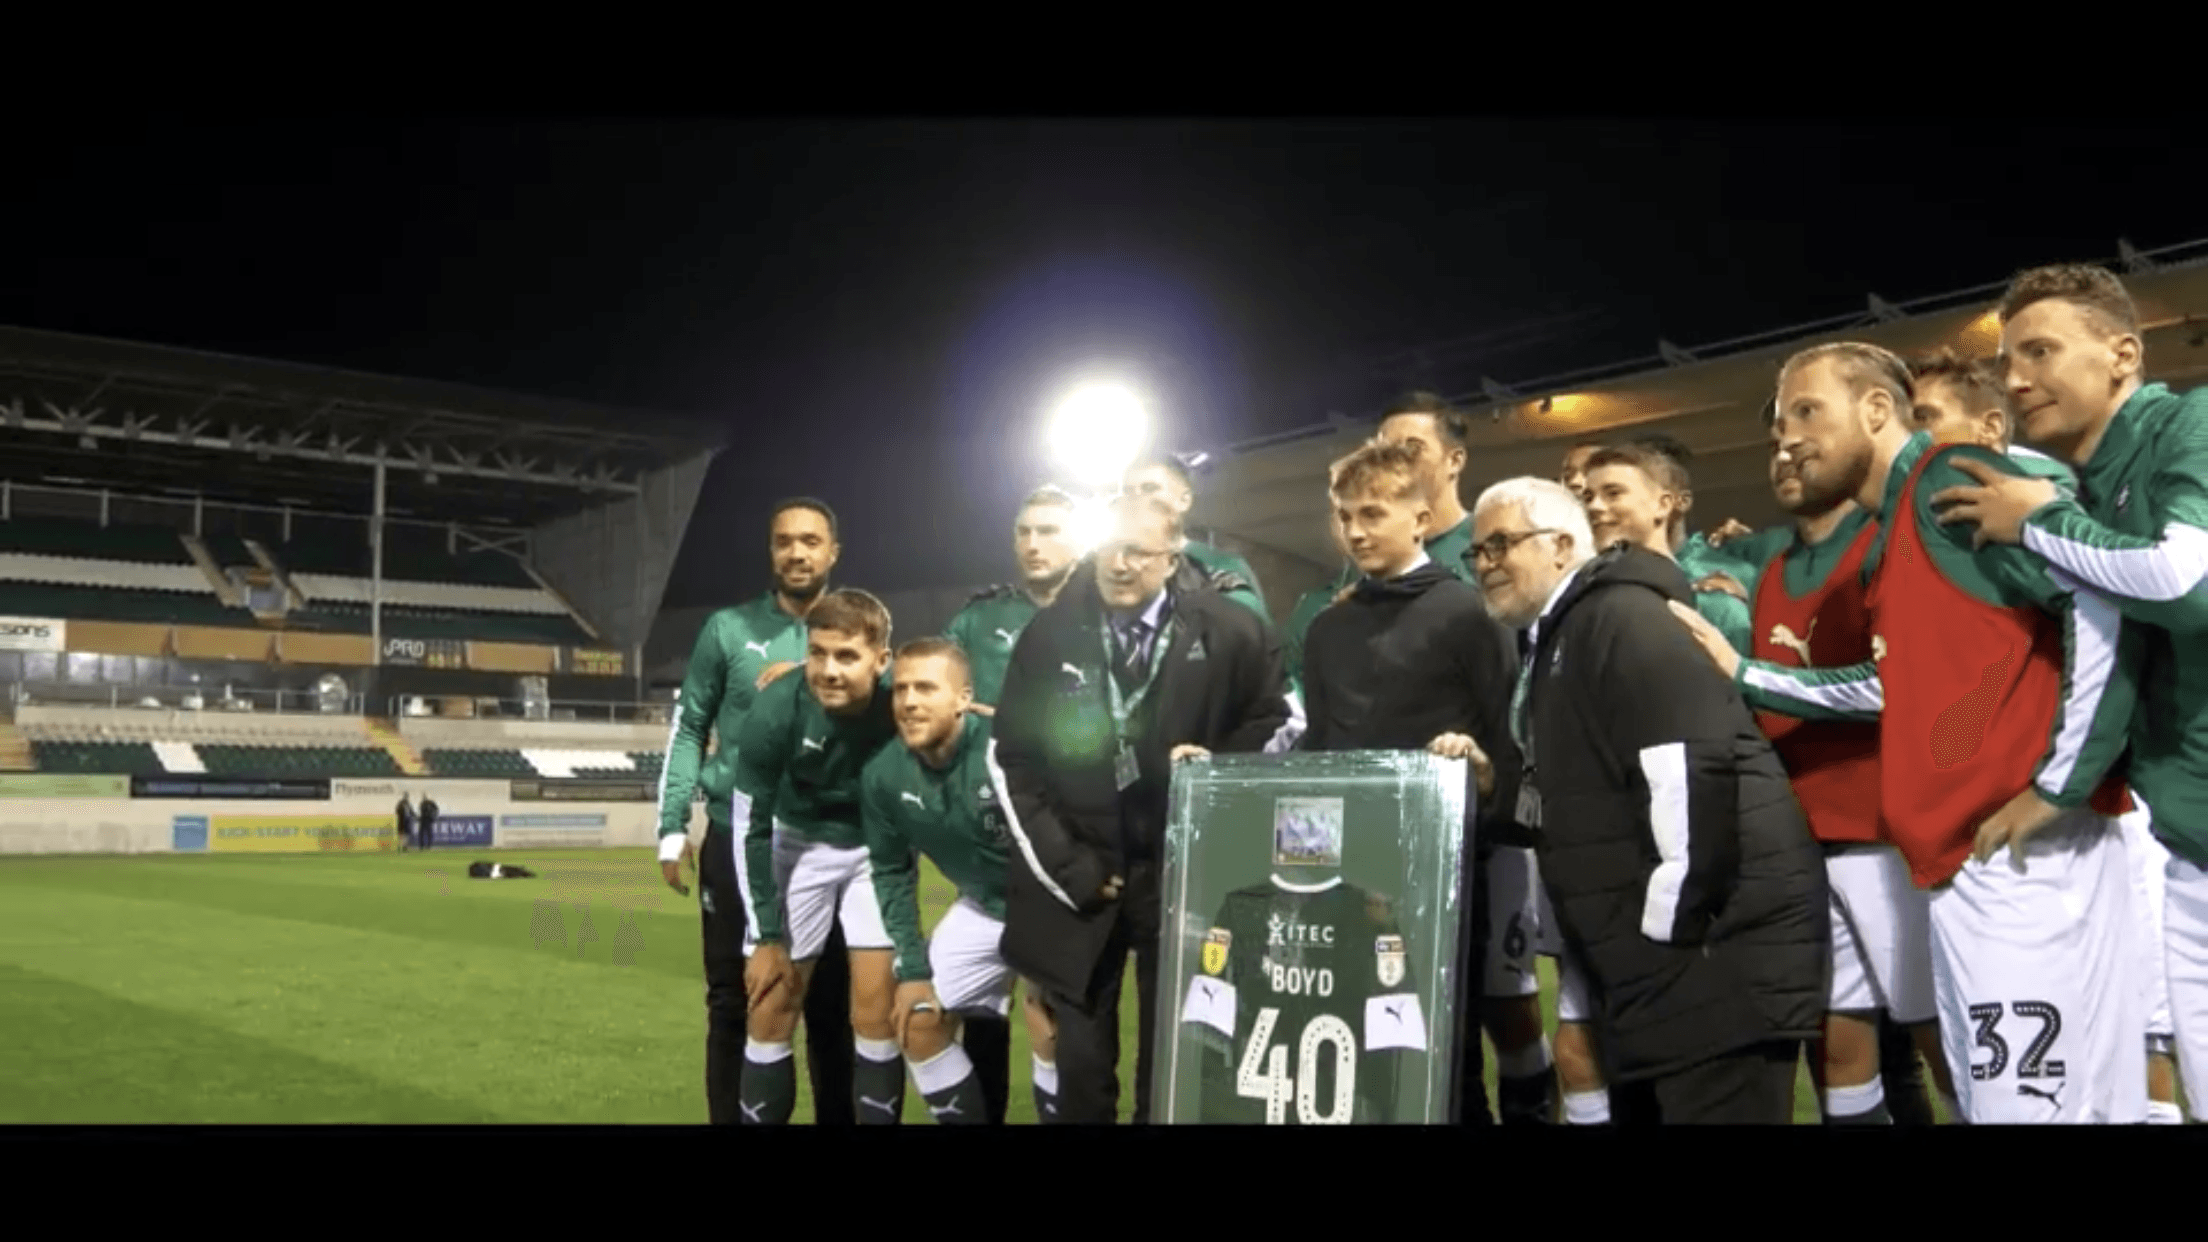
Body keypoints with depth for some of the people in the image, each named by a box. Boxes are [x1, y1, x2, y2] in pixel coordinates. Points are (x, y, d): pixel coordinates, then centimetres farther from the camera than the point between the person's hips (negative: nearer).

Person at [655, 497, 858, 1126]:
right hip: (738, 839, -1)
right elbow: (688, 729, 4)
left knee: (831, 1004, 8)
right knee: (734, 1002, 7)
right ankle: (733, 1119, 19)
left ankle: (838, 1118, 20)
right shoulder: (728, 629, 2)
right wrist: (673, 829, -1)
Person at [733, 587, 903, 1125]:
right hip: (798, 842, 0)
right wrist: (766, 937, -10)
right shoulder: (774, 713, -27)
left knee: (876, 1009, -3)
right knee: (772, 1009, 0)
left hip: (875, 846, 0)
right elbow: (754, 829, -14)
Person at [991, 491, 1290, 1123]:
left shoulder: (1228, 631, -5)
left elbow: (1276, 723, 7)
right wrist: (1068, 866, -5)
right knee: (1081, 1064, 7)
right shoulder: (1049, 633, 0)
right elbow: (1012, 761, 2)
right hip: (1081, 874, 1)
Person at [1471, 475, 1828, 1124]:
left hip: (1713, 938, -10)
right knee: (1642, 1110, 14)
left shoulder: (1619, 614, -12)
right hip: (1649, 954, 10)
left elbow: (1691, 759, -24)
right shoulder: (1553, 640, 19)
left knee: (1714, 1109, -6)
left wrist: (1670, 920, -21)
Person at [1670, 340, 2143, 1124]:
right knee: (1988, 1100, 14)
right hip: (1962, 852, 10)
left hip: (2023, 851, -10)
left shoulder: (1949, 482, -8)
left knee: (2032, 1101, -7)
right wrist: (1745, 676, 24)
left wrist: (2060, 784, -17)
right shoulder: (1897, 530, 20)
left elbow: (2102, 600, -18)